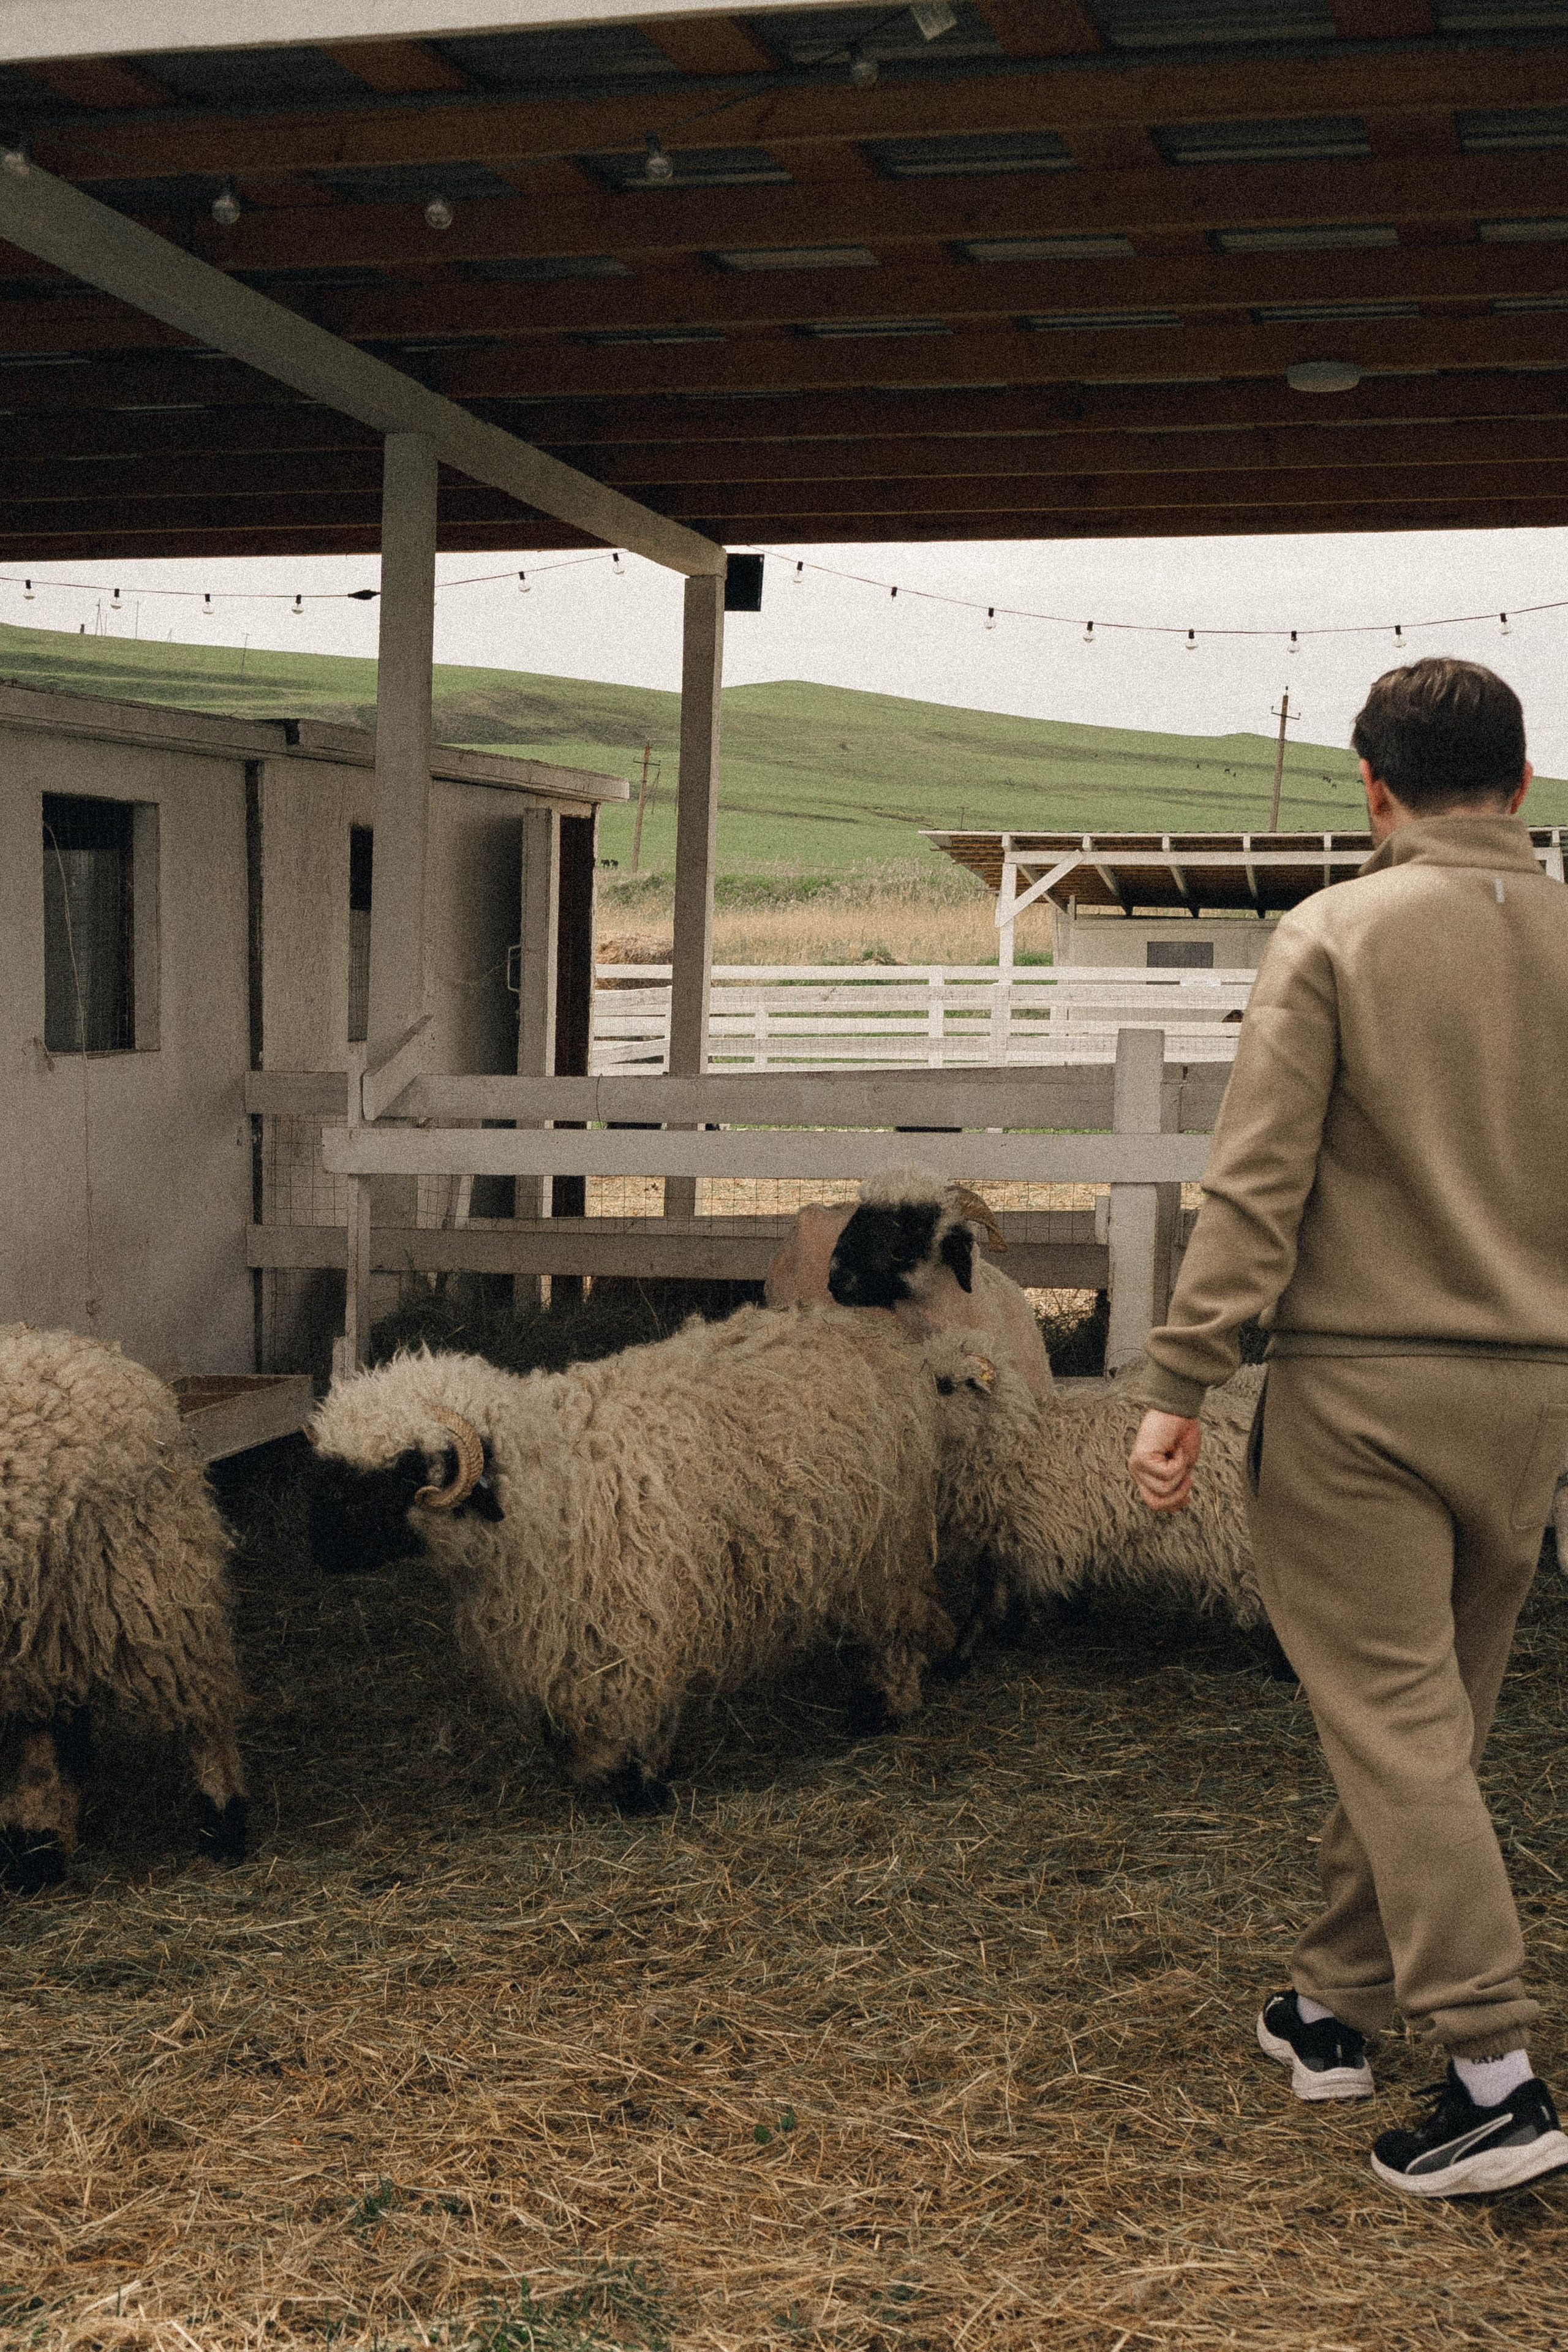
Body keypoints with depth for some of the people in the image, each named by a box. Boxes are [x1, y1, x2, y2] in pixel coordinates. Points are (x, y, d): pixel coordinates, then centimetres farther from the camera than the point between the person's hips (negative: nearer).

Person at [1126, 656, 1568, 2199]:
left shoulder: (1333, 937, -8)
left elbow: (1256, 1185, -12)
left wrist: (1179, 1385, -9)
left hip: (1359, 1380, -5)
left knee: (1393, 1723, -1)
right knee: (1432, 1716, 15)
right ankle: (1335, 2003, 27)